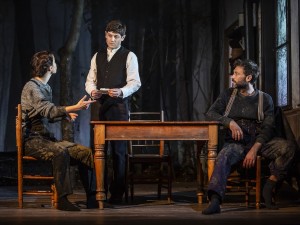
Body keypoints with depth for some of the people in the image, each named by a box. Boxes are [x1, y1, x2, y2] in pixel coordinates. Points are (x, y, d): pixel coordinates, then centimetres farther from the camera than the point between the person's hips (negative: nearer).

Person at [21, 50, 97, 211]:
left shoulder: (46, 87, 17)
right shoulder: (31, 87, -12)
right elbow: (48, 111, -27)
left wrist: (66, 115, 9)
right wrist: (76, 107, -32)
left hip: (47, 138, 9)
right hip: (31, 140, -9)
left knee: (85, 152, -9)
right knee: (60, 152, -37)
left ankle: (92, 198, -11)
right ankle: (62, 200, -35)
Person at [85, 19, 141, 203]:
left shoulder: (129, 57, 2)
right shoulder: (98, 56, 17)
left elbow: (135, 82, -6)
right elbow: (90, 80, 17)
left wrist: (121, 92, -24)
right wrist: (92, 90, -5)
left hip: (119, 107, -5)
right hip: (100, 105, 5)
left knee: (119, 150, -4)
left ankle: (117, 192, 2)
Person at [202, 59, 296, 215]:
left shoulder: (265, 99, 7)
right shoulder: (228, 95, 14)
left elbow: (268, 127, -2)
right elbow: (210, 113, 6)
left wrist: (255, 149, -18)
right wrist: (230, 122, -14)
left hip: (259, 142, 0)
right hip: (235, 143, 0)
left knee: (288, 148, -27)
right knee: (223, 157, -35)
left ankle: (269, 186, -16)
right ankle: (214, 201, -51)